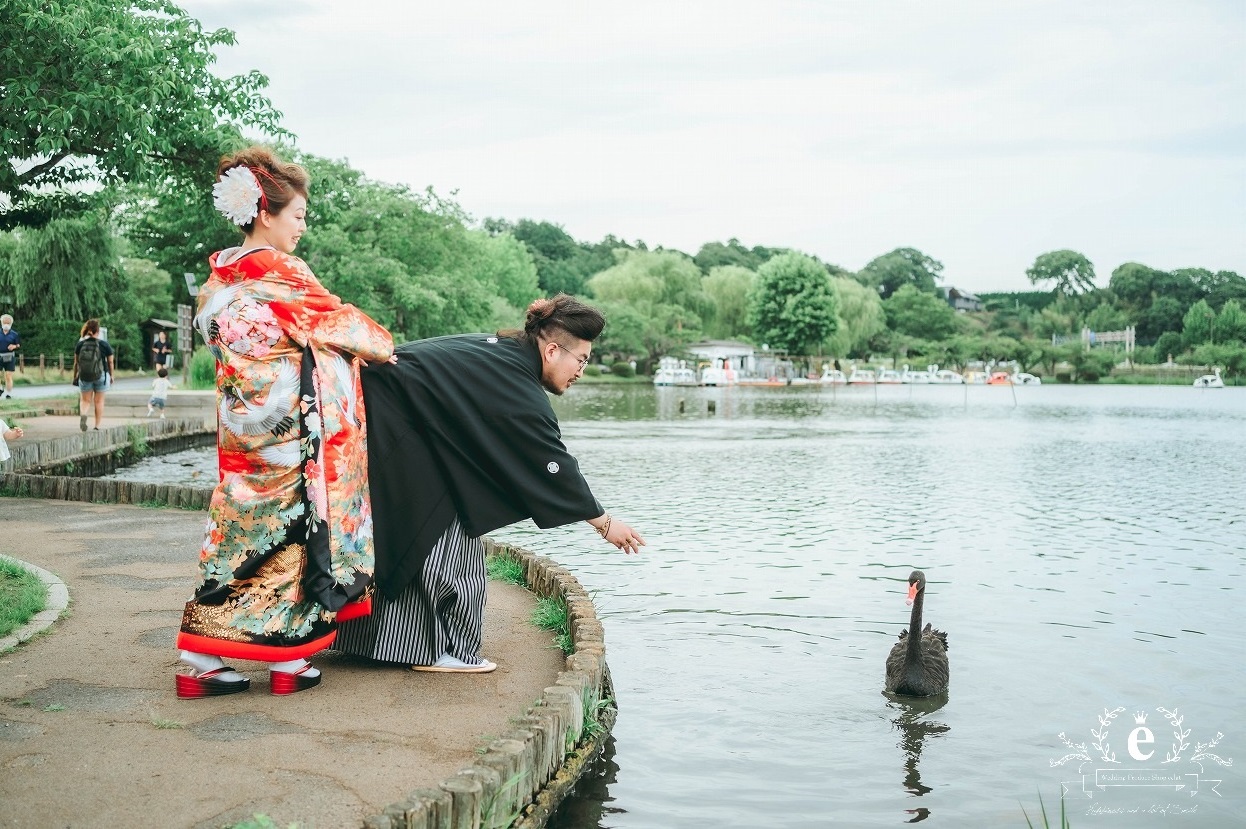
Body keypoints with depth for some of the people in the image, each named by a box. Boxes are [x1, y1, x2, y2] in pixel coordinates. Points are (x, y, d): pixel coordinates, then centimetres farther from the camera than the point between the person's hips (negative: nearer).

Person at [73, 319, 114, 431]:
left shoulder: (80, 344, -3)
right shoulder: (104, 344, -7)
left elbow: (76, 362, 3)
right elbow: (110, 362, -1)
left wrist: (75, 376, 15)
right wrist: (111, 375, 14)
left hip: (84, 376, 1)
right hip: (101, 376, -1)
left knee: (85, 400, 12)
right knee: (99, 401, 11)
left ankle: (83, 414, -19)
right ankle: (97, 426, 14)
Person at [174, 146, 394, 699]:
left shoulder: (218, 275, 10)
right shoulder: (279, 273, -13)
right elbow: (337, 319, -5)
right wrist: (381, 344, 15)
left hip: (241, 423, 7)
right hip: (289, 422, -7)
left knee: (239, 528, 10)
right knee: (291, 527, 3)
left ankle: (201, 660, 11)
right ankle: (287, 660, 11)